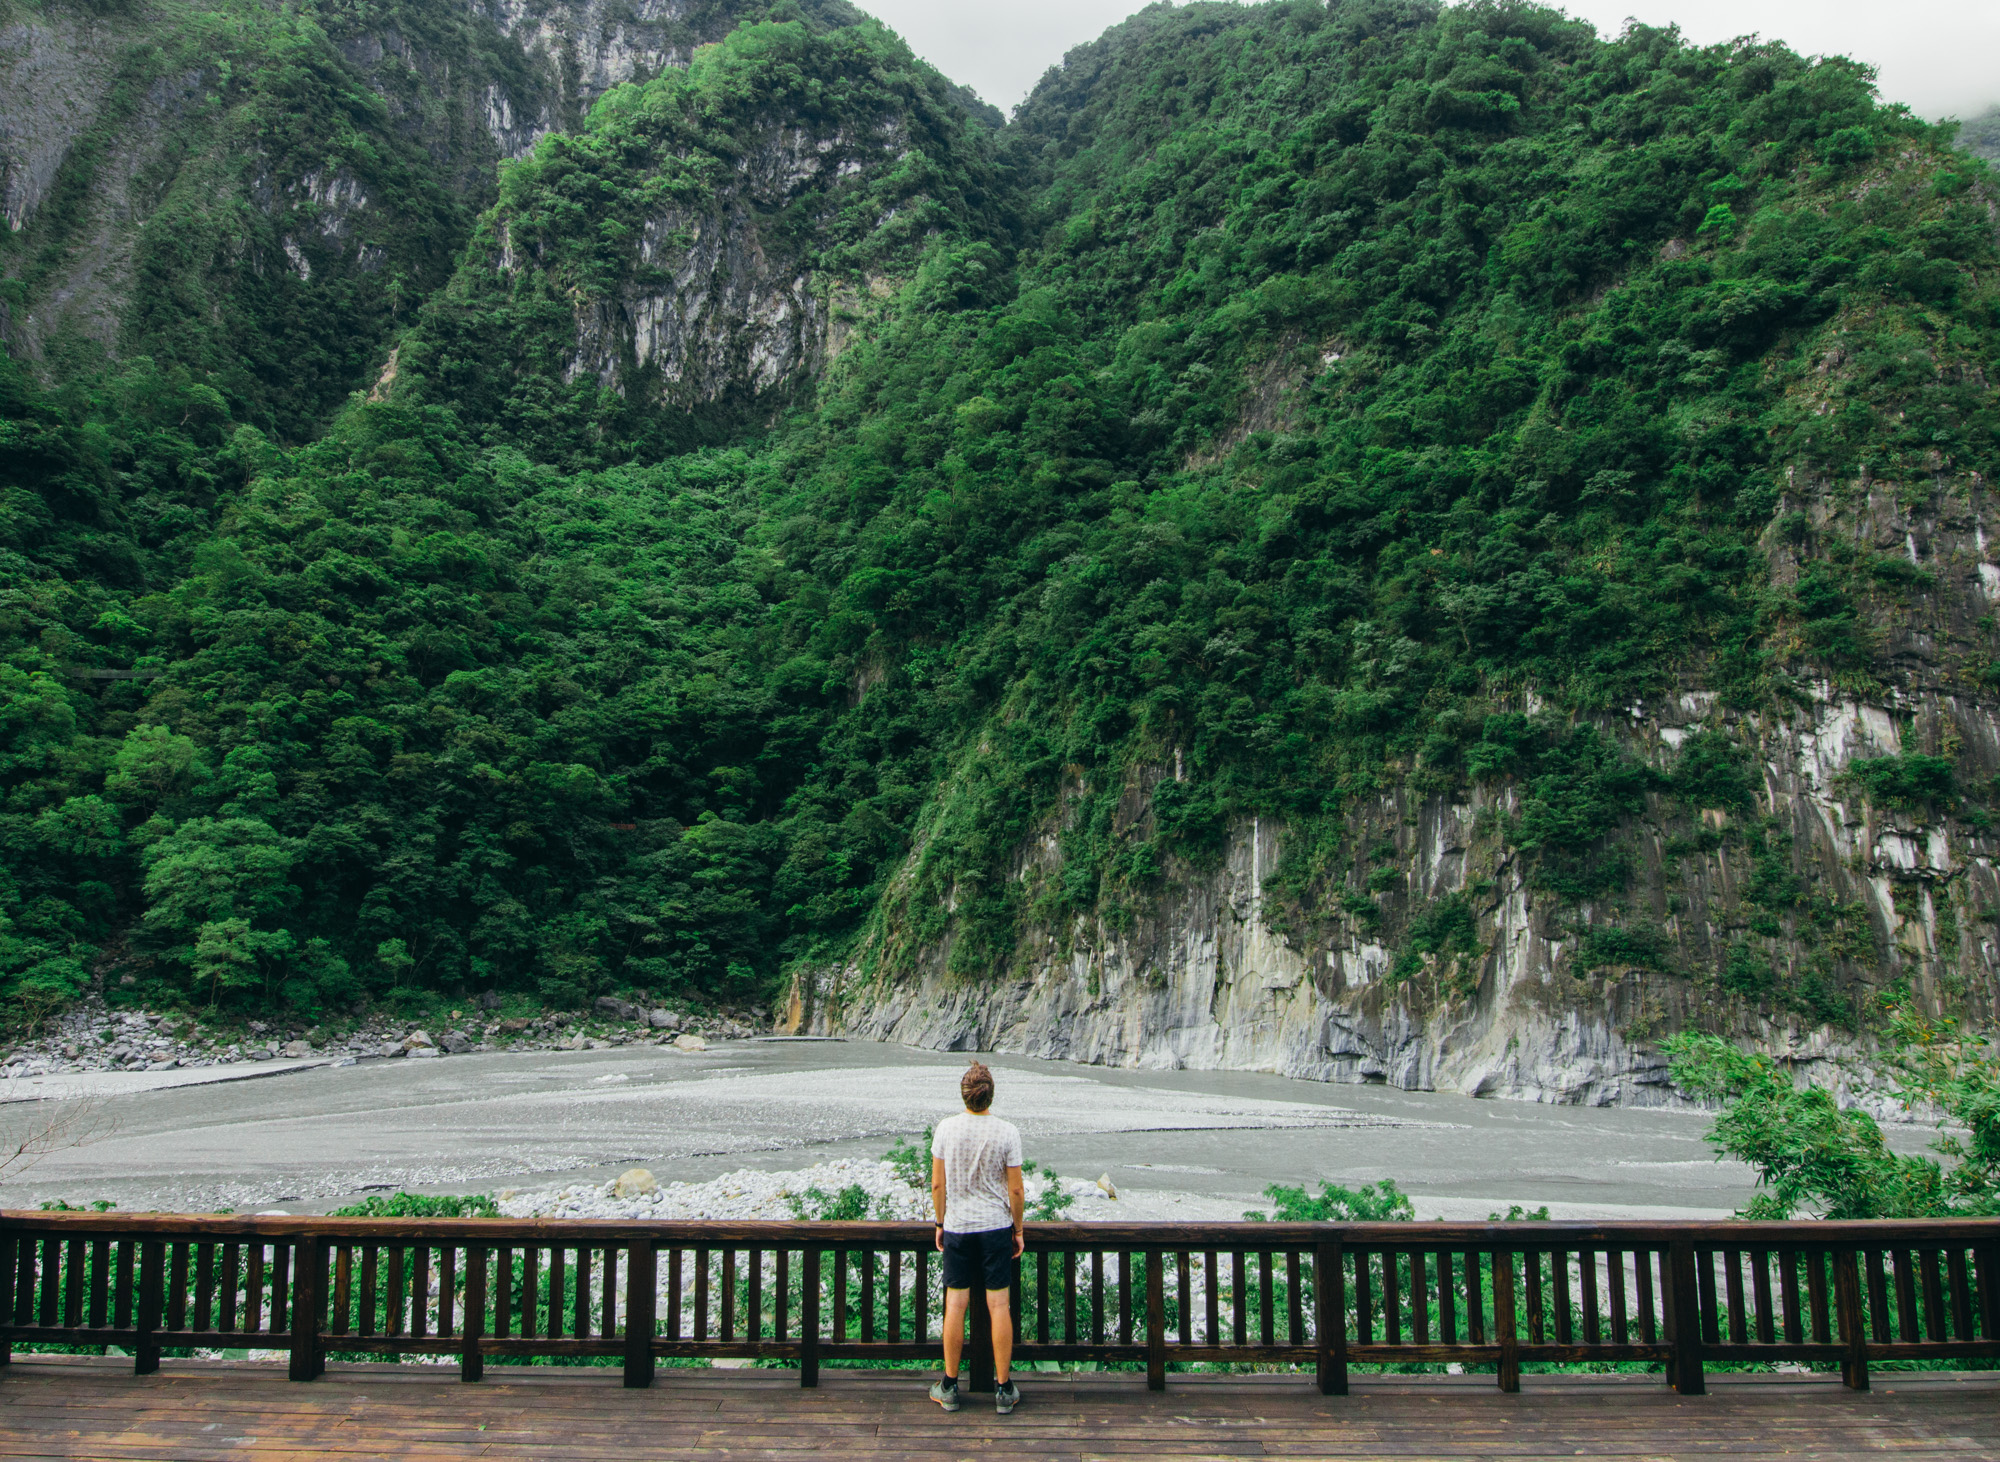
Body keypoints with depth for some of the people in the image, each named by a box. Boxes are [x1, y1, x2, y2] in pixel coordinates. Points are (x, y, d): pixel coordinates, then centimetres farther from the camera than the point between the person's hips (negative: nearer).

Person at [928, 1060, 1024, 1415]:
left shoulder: (946, 1129, -7)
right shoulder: (1007, 1132, -11)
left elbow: (937, 1184, -1)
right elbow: (1015, 1189, -5)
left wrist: (940, 1223, 12)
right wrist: (1018, 1228, 8)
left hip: (957, 1226, 1)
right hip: (996, 1226, -1)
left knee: (955, 1304, 8)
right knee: (998, 1305, 4)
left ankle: (950, 1386, 16)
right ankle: (1004, 1389, 12)